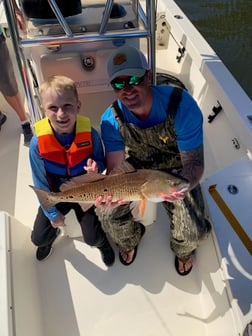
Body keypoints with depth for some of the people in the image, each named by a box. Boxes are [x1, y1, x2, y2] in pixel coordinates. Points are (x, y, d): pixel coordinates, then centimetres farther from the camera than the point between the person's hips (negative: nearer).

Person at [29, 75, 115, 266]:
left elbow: (101, 163, -7)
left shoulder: (90, 134, -25)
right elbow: (40, 182, -13)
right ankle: (53, 233, 44)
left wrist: (96, 168, -32)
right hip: (55, 195, 1)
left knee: (93, 239, -2)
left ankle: (102, 242, 37)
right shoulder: (38, 142, -26)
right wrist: (52, 213, -6)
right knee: (39, 238, 5)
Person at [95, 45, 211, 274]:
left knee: (192, 234, -17)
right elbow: (115, 169, -18)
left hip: (176, 171, -2)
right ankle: (130, 241, 26)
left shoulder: (182, 105, -30)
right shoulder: (111, 120, -21)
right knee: (107, 214, -14)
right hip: (136, 168, 3)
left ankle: (183, 251, 27)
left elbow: (195, 163, -27)